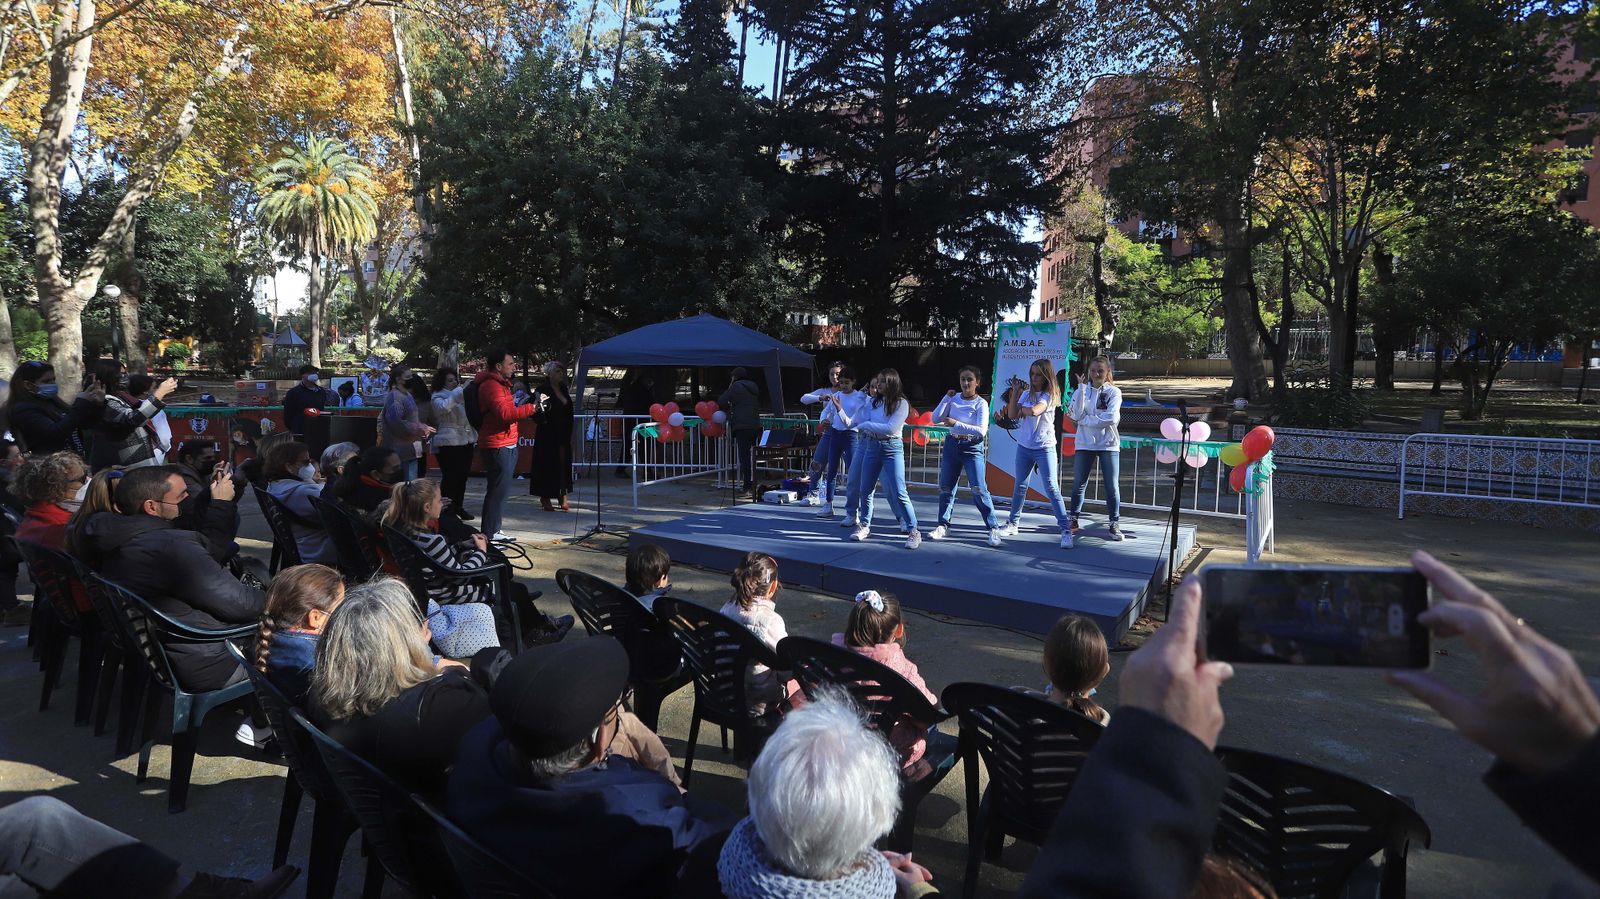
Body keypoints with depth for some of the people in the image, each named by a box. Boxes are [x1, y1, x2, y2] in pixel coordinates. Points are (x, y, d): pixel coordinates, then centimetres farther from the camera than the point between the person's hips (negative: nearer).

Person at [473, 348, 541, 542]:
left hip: (507, 445, 11)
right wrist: (531, 408, -22)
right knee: (498, 490, -9)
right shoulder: (490, 385, -15)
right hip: (497, 446, -11)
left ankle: (495, 530, 23)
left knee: (501, 490, 15)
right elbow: (504, 413, -26)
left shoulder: (500, 383, 19)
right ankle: (489, 535, -5)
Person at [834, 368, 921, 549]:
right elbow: (850, 424, 7)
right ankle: (865, 525, 30)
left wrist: (866, 425, -12)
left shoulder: (901, 403, -7)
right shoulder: (873, 403, 7)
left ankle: (914, 531, -2)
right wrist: (840, 410, -7)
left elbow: (890, 428, -19)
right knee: (866, 490, 12)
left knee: (898, 493, -9)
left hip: (892, 448, -5)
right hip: (872, 447, 5)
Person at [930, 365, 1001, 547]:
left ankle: (993, 528, -6)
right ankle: (943, 525, 23)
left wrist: (956, 424, -22)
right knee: (946, 487, 10)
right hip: (951, 445, 5)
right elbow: (936, 419, 1)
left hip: (972, 448, -4)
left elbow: (981, 431, -17)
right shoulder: (954, 398, 4)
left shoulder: (981, 403, -8)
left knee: (979, 489, -12)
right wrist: (946, 398, -7)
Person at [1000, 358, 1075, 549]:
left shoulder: (1049, 395, -9)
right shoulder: (1026, 393, 7)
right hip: (1024, 446, 5)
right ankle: (1012, 524, 27)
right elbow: (1011, 415, -1)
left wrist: (1022, 409, -6)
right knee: (1020, 487, 14)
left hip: (1044, 448, -5)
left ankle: (1066, 530, -8)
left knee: (1052, 489, -10)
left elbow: (1034, 411, -27)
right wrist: (1015, 390, -3)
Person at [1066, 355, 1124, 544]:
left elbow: (1111, 418, -14)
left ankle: (1115, 523, 5)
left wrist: (1085, 419, -11)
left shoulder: (1114, 392, -1)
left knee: (1111, 486, -2)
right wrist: (1082, 389, -15)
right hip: (1085, 443, 2)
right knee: (1079, 484, 8)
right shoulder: (1081, 390, 4)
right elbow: (1076, 415, -10)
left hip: (1108, 444, -2)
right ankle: (1074, 519, 20)